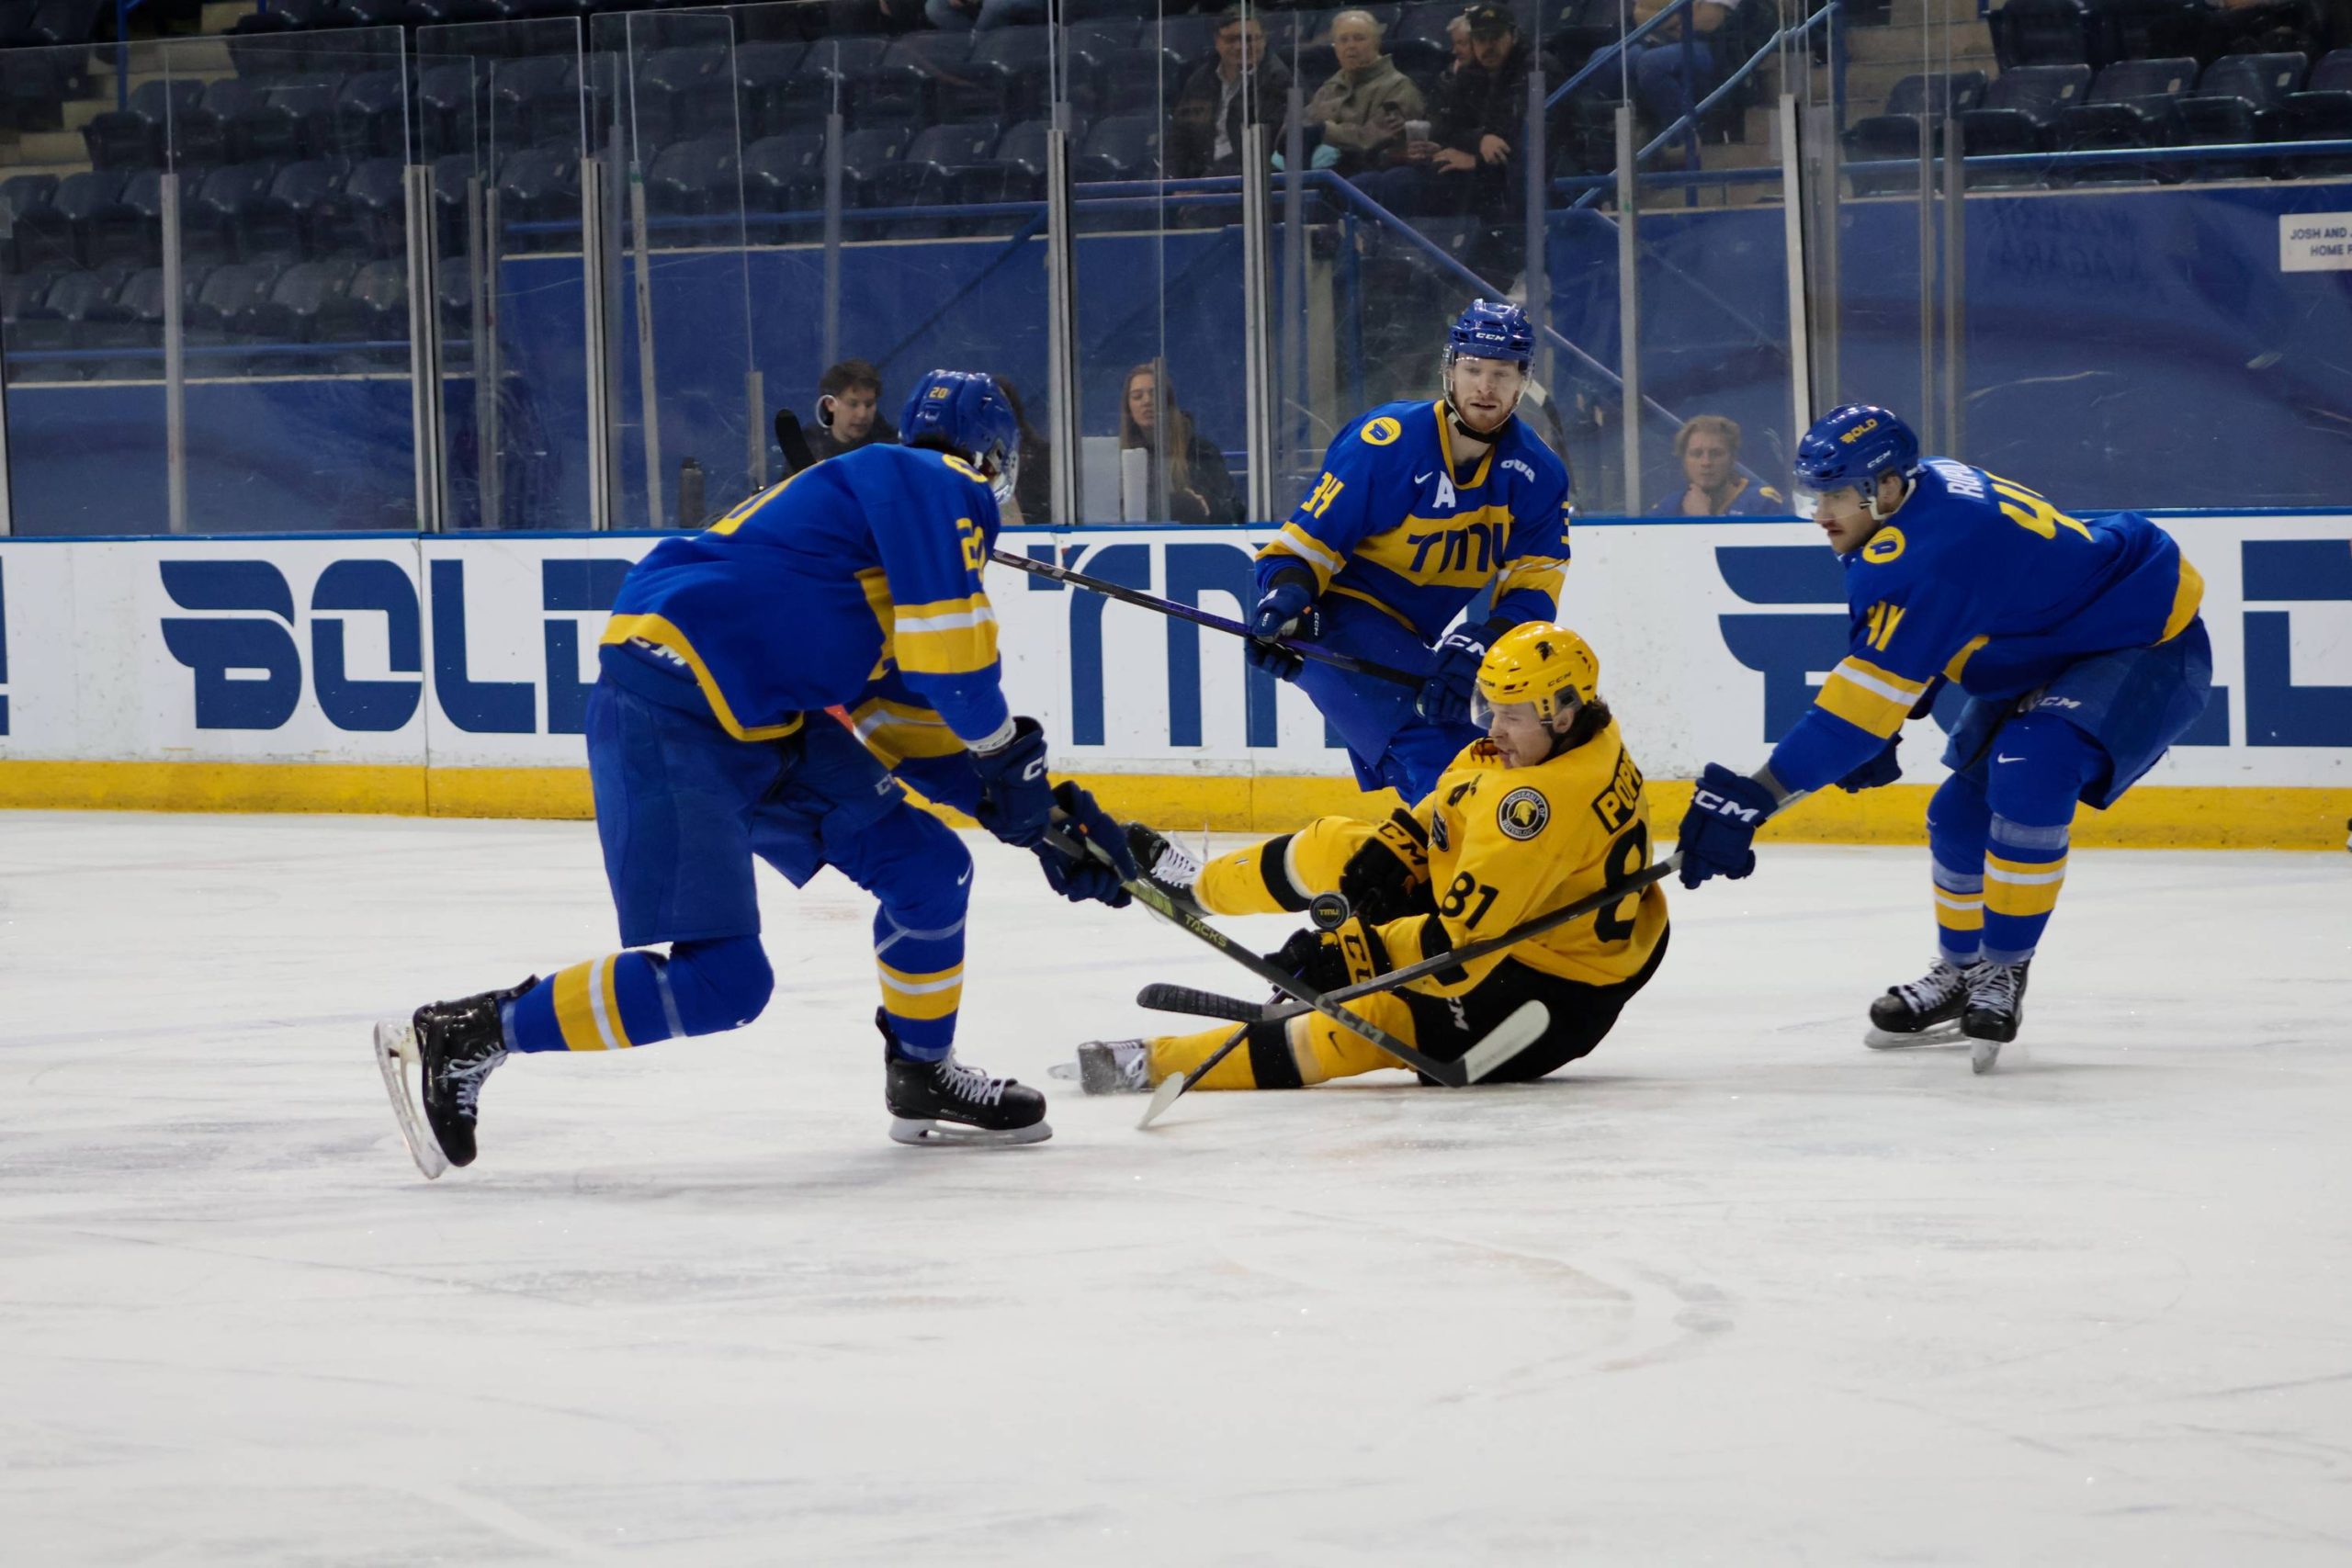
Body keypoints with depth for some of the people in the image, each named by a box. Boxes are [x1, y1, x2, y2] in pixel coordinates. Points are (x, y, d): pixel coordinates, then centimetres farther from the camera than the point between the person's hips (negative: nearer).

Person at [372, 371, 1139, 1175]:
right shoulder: (939, 487, -2)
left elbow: (924, 721, 25)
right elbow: (949, 651, -14)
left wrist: (1044, 807, 20)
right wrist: (1010, 756, 1)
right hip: (668, 721, -10)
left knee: (928, 865, 10)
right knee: (720, 980, -15)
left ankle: (923, 1080, 29)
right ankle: (461, 1036, -6)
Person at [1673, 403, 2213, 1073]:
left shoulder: (1925, 559, -33)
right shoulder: (1929, 485, -4)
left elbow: (1873, 688, -37)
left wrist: (1754, 795, -39)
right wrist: (1874, 733, 8)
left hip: (2149, 646, -11)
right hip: (2056, 649, 11)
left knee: (2028, 778, -31)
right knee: (1962, 810, 9)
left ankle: (2003, 974, -16)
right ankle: (1960, 973, 29)